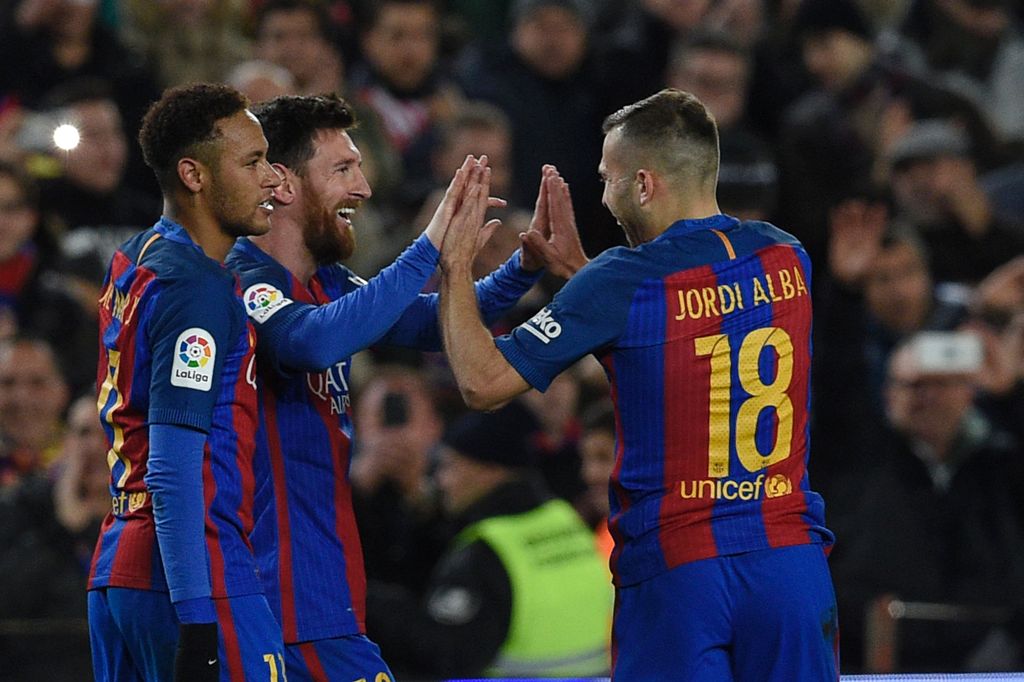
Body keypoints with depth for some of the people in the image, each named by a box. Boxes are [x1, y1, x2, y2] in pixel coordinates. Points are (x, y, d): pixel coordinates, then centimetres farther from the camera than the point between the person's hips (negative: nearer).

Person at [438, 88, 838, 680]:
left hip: (675, 570, -4)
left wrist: (456, 268, 4)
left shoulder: (619, 283, -10)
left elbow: (483, 383, -7)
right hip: (792, 558, 4)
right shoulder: (785, 259, 6)